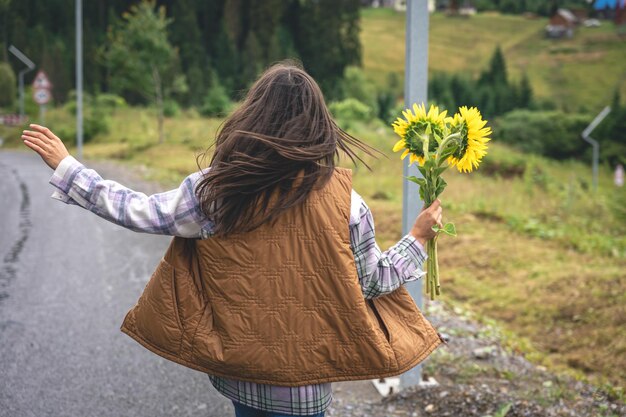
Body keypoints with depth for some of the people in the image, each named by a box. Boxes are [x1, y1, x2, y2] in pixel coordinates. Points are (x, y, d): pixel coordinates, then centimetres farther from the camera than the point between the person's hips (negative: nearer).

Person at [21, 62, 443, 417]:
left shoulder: (215, 190, -14)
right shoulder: (345, 202, -15)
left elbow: (140, 212, -6)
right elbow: (372, 283, -6)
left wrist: (66, 166, 4)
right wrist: (418, 238, 11)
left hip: (239, 374, 2)